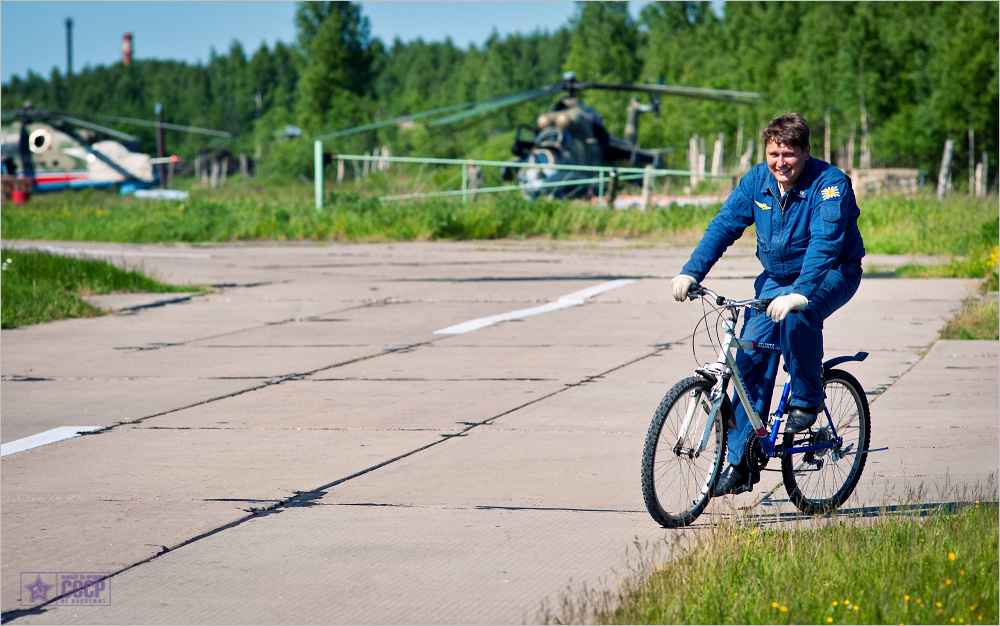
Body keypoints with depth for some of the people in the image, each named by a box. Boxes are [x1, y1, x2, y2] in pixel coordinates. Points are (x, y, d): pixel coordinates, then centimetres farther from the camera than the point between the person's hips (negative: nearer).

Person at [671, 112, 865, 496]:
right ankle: (740, 461, -3)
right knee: (751, 357, -8)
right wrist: (691, 273, -24)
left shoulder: (830, 184, -23)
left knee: (795, 316, -37)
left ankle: (807, 400, -13)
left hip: (831, 274, -5)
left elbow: (825, 241, -36)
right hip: (777, 277, 5)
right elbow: (723, 226, -9)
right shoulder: (757, 181, -7)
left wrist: (799, 294, -49)